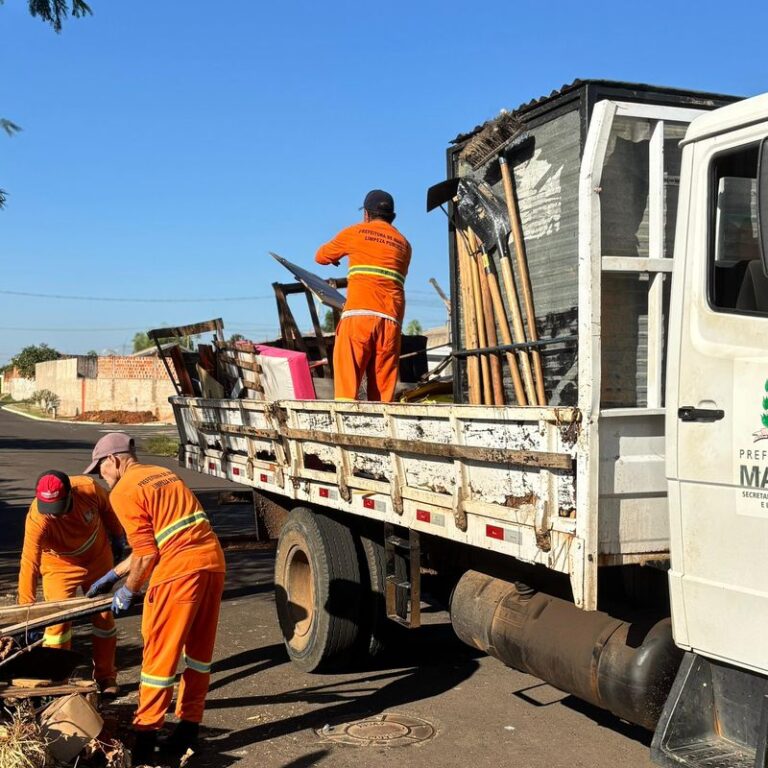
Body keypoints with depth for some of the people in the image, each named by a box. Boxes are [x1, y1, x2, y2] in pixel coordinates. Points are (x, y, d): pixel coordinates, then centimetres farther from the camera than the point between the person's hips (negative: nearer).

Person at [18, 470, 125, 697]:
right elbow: (29, 565, -38)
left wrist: (118, 536, 6)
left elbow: (107, 509, -8)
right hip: (60, 565, -2)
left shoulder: (89, 488, -31)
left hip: (97, 558, 2)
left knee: (104, 615, 8)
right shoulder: (37, 519, -37)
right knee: (58, 618, -11)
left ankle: (106, 677, 23)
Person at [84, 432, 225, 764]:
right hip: (213, 562, 8)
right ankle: (188, 727, 26)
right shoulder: (165, 474, 22)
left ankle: (145, 735, 12)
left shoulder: (123, 492, -2)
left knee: (160, 654, 4)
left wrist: (128, 592, 9)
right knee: (199, 650, 16)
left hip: (179, 571, -8)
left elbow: (146, 554, -7)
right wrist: (112, 575, 32)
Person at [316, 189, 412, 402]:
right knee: (383, 389, 3)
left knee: (346, 381, -8)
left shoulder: (354, 233, 13)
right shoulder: (403, 244, 21)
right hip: (391, 319, 3)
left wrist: (335, 258, 48)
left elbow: (321, 256, 25)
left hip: (359, 314, -3)